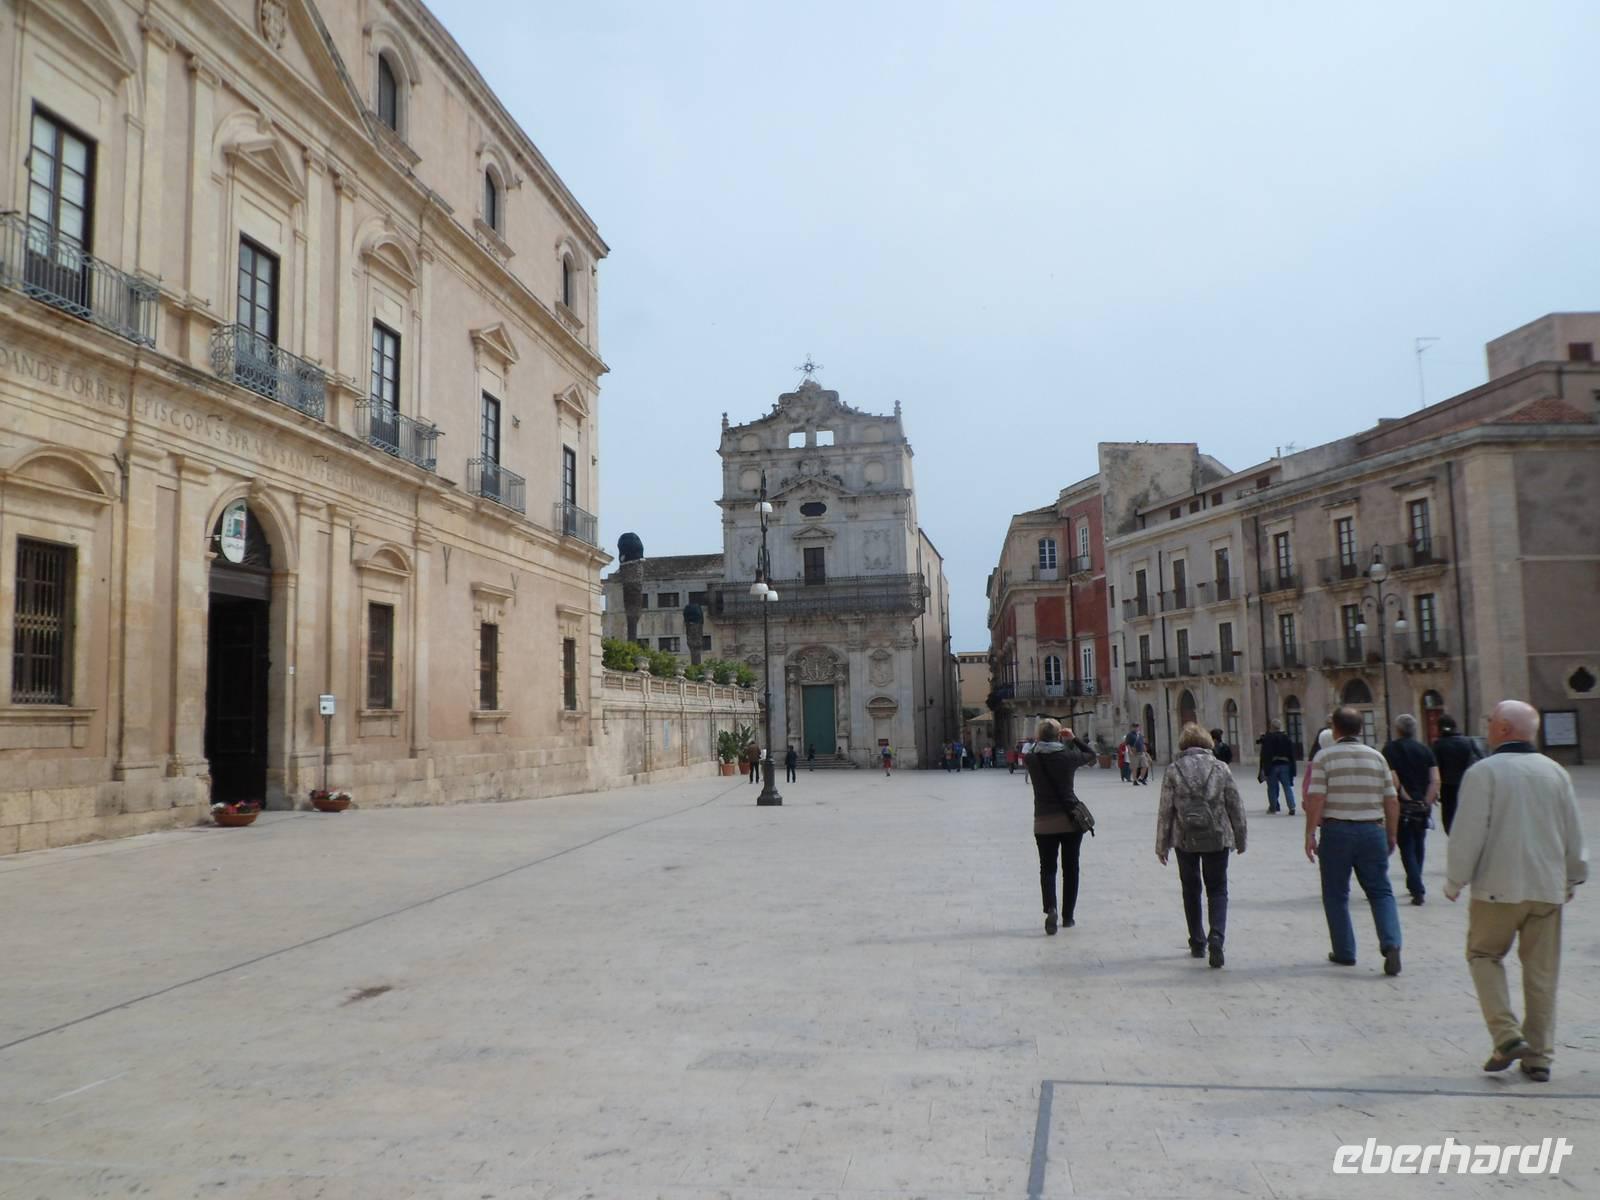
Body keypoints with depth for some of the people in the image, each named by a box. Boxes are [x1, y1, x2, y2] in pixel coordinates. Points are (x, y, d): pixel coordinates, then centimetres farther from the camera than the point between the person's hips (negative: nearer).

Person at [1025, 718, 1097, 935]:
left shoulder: (1031, 758, -8)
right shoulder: (1067, 756, -11)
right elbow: (1091, 754, 7)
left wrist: (1039, 742, 7)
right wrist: (1074, 738, 9)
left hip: (1044, 821, 0)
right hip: (1071, 819, 0)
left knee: (1047, 868, 6)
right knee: (1070, 868, 13)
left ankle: (1051, 908, -18)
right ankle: (1068, 915, 18)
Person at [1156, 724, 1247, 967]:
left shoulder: (1173, 770, -4)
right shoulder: (1221, 768, -2)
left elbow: (1165, 810, -4)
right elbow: (1235, 807, 1)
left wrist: (1161, 845, 3)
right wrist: (1240, 839, 12)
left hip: (1185, 839, 0)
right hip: (1217, 838, 0)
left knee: (1191, 890, 15)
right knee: (1217, 889, 9)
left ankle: (1197, 943, 20)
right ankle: (1216, 937, -13)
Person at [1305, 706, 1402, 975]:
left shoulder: (1324, 757, -4)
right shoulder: (1376, 757, 6)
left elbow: (1315, 800, -11)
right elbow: (1392, 802, 7)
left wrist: (1310, 834, -6)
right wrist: (1391, 835, 16)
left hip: (1337, 831, -2)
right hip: (1372, 830, 3)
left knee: (1336, 894, 9)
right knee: (1381, 891, 9)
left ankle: (1344, 952, 14)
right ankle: (1391, 944, -9)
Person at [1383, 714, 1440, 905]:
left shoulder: (1390, 749, -6)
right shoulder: (1425, 750, 6)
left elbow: (1393, 780, -16)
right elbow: (1435, 780, -2)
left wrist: (1405, 798, -7)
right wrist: (1426, 801, -1)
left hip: (1403, 806, -4)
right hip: (1422, 807, 4)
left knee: (1407, 848, 0)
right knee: (1418, 846, 18)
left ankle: (1417, 889, -9)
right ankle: (1414, 885, 29)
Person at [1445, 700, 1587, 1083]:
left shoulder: (1483, 772, -11)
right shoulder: (1555, 772, 5)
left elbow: (1467, 835, -12)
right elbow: (1574, 834, 13)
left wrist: (1454, 882, 0)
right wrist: (1572, 877, 27)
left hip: (1498, 887, -4)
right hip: (1548, 888, 5)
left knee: (1484, 954, 12)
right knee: (1541, 971, 11)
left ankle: (1507, 1035, -3)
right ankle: (1539, 1056, 15)